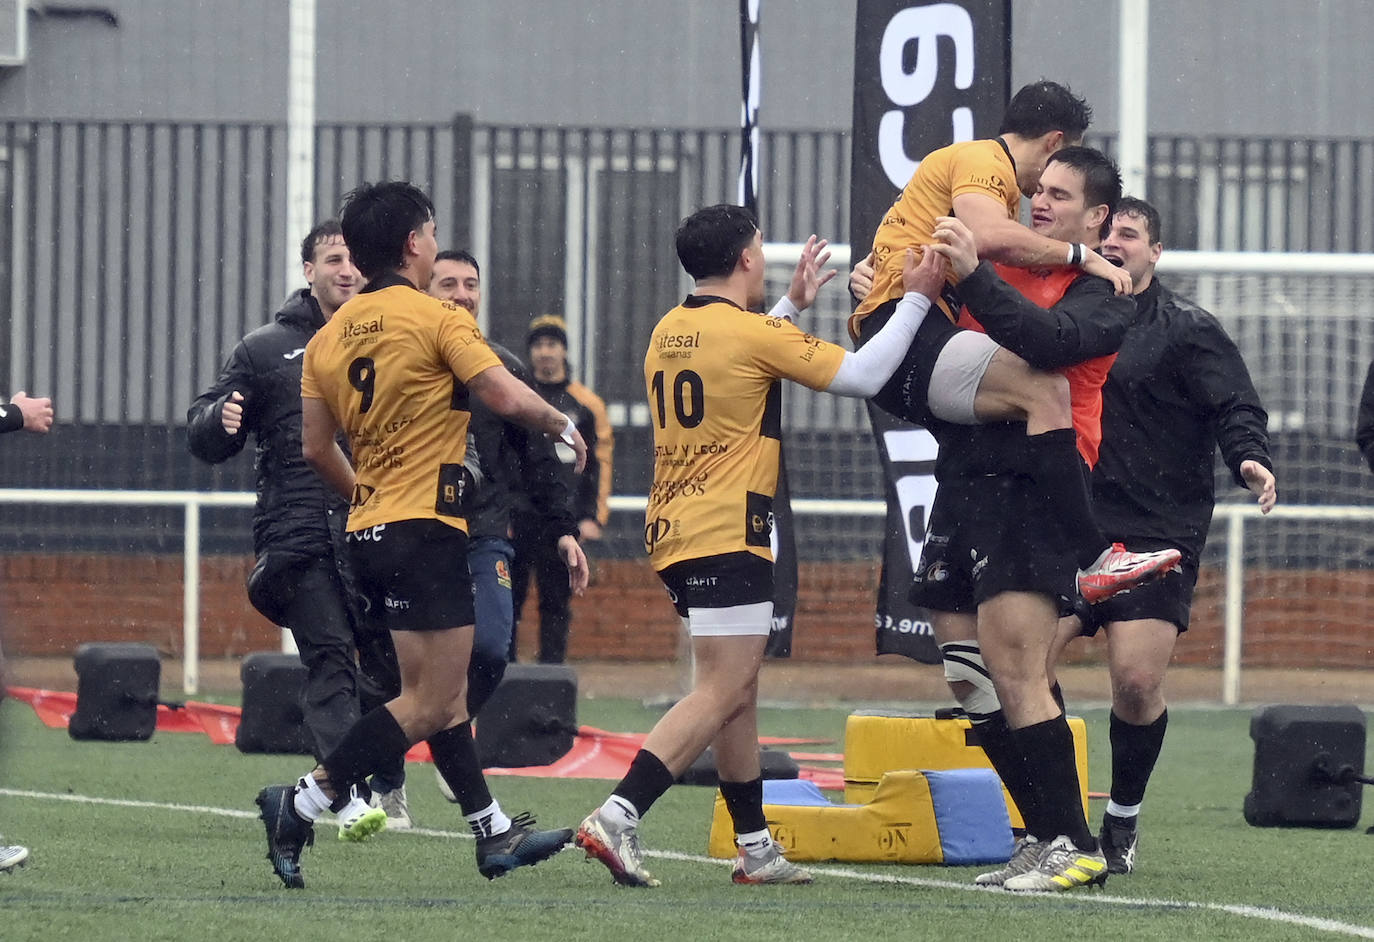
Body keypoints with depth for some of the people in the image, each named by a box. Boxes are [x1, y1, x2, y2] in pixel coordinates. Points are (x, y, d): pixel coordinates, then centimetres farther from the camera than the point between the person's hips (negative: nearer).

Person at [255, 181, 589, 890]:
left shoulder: (329, 337, 10)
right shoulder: (436, 319, -10)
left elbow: (316, 448, 14)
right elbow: (507, 397, -16)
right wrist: (564, 428, 3)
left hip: (371, 532, 9)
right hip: (425, 531, -9)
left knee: (442, 695, 14)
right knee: (430, 704, -8)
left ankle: (495, 834, 17)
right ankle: (302, 804, -13)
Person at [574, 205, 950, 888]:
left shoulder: (668, 333, 12)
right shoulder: (752, 332, -11)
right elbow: (861, 375, -8)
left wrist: (792, 305, 35)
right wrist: (917, 299, -1)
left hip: (674, 531, 9)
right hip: (726, 537, -9)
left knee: (738, 694, 14)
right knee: (722, 694, -12)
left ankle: (756, 848, 16)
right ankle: (617, 817, -23)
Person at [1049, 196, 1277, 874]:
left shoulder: (1187, 330, 2)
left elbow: (1235, 406, -6)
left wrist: (1250, 458, -26)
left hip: (1158, 532, -4)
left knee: (1137, 679, -11)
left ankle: (1123, 820, 12)